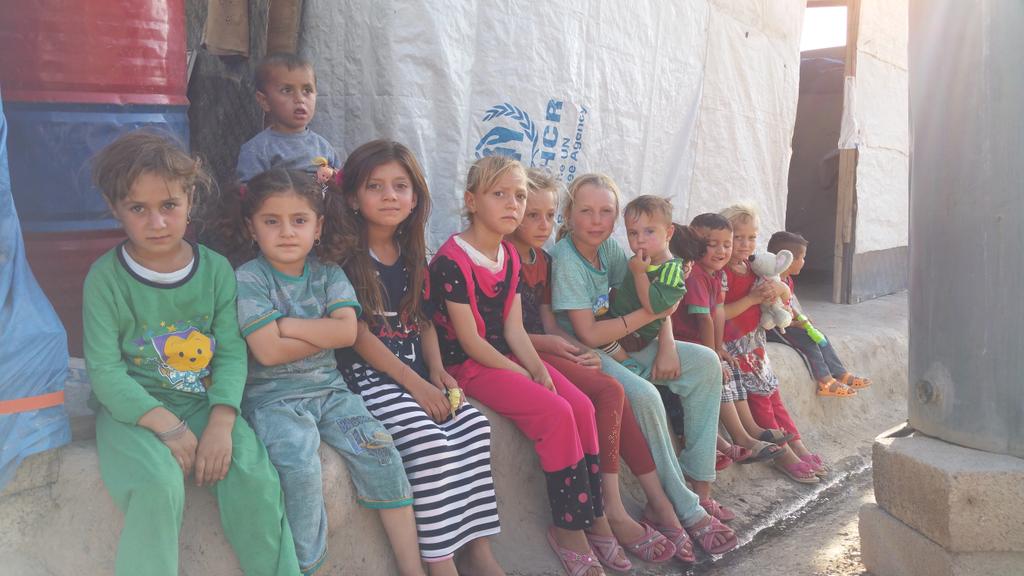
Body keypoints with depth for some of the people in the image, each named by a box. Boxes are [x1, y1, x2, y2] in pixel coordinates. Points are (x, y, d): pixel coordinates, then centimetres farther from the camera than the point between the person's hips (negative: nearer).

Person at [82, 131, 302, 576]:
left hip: (204, 402, 2)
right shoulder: (106, 277, -6)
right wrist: (167, 426, -20)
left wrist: (221, 422, -19)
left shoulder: (216, 269, 1)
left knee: (254, 474, -20)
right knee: (158, 483, -30)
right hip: (132, 407, -2)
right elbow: (104, 369, -10)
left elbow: (232, 352, -4)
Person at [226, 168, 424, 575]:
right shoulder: (248, 279, -7)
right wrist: (325, 333, -8)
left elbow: (348, 332, -10)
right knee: (300, 466, -29)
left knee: (380, 452, -12)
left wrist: (287, 324, -12)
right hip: (272, 396, -4)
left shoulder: (328, 273, 6)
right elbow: (269, 351, -17)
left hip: (328, 388, 4)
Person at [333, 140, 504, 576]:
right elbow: (358, 333, -13)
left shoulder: (412, 256, 12)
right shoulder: (345, 258, -9)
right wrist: (415, 383, -16)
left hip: (416, 369, 7)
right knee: (428, 439, -26)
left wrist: (437, 370, -1)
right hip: (366, 373, -6)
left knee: (474, 425, -12)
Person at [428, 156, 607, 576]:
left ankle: (593, 514, 0)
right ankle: (568, 527, -7)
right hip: (468, 365, -8)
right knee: (556, 413, -22)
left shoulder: (510, 257, 10)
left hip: (506, 356, 8)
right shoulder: (451, 260, -16)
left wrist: (540, 370, -10)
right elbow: (470, 340, -17)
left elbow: (513, 328, 5)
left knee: (582, 405, -10)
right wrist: (523, 376, -15)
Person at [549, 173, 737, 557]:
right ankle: (684, 510, -16)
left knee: (705, 363, -3)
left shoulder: (609, 247, 3)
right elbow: (589, 335, -23)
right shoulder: (566, 261, -18)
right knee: (643, 395, -33)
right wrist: (649, 314, -17)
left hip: (619, 342, 8)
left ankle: (696, 481, -1)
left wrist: (667, 346, -10)